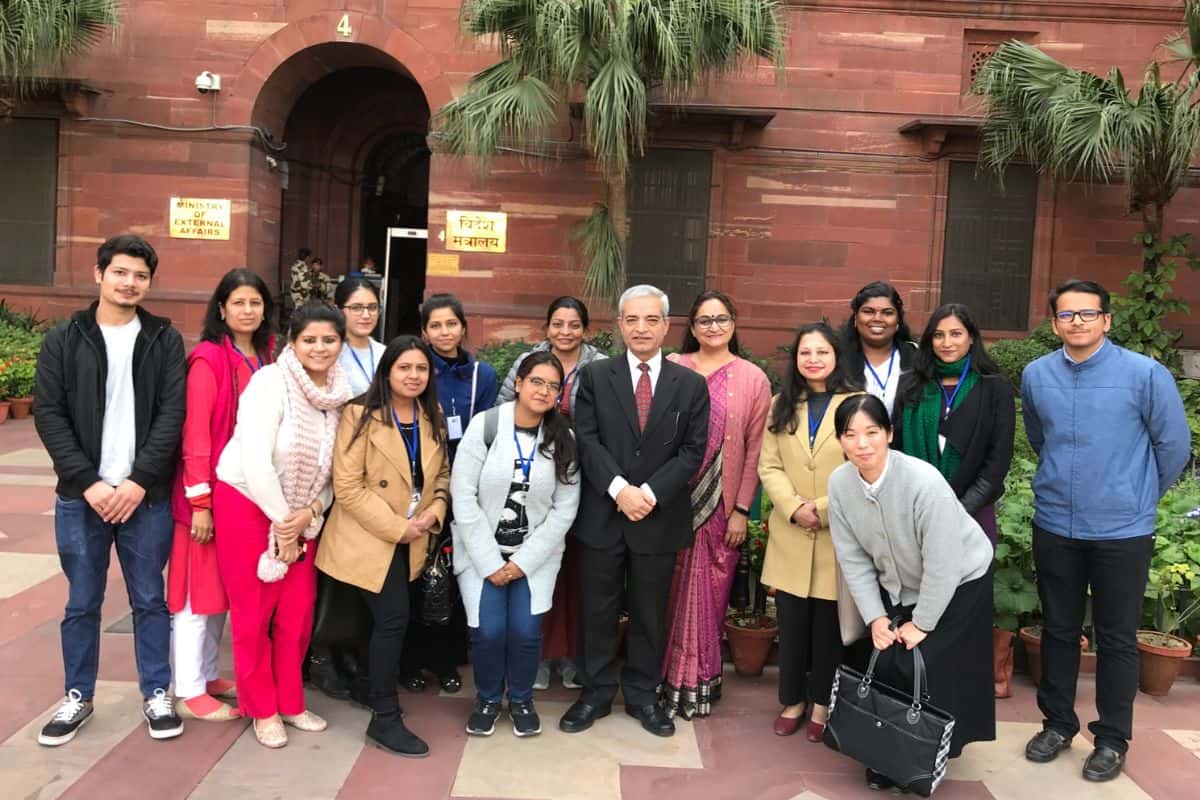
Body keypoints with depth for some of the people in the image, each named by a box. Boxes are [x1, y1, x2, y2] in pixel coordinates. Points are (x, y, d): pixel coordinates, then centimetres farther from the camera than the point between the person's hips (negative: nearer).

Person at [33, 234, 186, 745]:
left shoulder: (165, 340, 3)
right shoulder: (64, 340, 4)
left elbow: (172, 415, -4)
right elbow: (48, 416, -2)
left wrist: (139, 481, -13)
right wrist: (89, 482, -11)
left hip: (147, 495, 0)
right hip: (81, 495, 1)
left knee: (150, 599, 9)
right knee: (82, 603, 11)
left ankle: (156, 693, 22)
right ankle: (78, 697, 26)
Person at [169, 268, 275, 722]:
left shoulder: (265, 358, 9)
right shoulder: (209, 358, -12)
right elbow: (195, 431, -16)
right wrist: (199, 501, -18)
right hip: (212, 491, -7)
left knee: (227, 586, 15)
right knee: (200, 588, 2)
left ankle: (208, 674, 28)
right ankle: (189, 691, 12)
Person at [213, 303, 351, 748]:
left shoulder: (339, 394, -2)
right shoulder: (271, 382, -18)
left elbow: (334, 467, 3)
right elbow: (256, 460, -23)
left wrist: (309, 513, -12)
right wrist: (282, 521, -17)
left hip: (301, 514, 5)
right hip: (248, 504, -5)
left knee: (299, 612, 7)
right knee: (253, 614, 5)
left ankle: (290, 702, 27)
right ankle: (262, 709, 22)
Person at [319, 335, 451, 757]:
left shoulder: (433, 419, 5)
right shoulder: (361, 415, -14)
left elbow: (441, 473, 12)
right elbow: (347, 487, -18)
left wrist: (434, 511, -8)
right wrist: (396, 527, -20)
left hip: (410, 542, 6)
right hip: (370, 540, -6)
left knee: (385, 620, 16)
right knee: (394, 618, -9)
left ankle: (375, 692, 34)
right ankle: (385, 719, 4)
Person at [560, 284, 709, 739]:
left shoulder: (691, 385, 4)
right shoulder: (595, 376, 3)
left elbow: (693, 451, -2)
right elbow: (587, 441, -5)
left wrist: (650, 493, -14)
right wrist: (619, 489, -18)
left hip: (660, 518, 0)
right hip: (601, 516, 0)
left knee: (650, 613, 11)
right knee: (597, 611, 10)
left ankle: (642, 695, 27)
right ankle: (596, 693, 25)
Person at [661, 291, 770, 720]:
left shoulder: (753, 378, 1)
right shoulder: (672, 368, 1)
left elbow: (755, 449, 1)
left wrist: (742, 510, -3)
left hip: (721, 505, 0)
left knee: (707, 593, 8)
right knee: (672, 591, 8)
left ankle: (698, 682, 23)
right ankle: (667, 677, 23)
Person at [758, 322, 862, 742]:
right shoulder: (782, 405, 10)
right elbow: (769, 467, 4)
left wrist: (824, 509, -16)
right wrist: (793, 507, -12)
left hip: (839, 537, -3)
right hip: (790, 538, 3)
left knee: (828, 625, 8)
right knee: (791, 623, 9)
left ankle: (821, 703, 24)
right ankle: (792, 700, 26)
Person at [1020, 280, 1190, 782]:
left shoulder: (1145, 374, -11)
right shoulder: (1036, 375, 0)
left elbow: (1174, 445, -1)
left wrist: (1139, 496, 10)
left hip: (1122, 530, -3)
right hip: (1054, 526, 3)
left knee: (1116, 639, 8)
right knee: (1058, 630, 14)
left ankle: (1112, 739, 24)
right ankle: (1057, 723, 30)